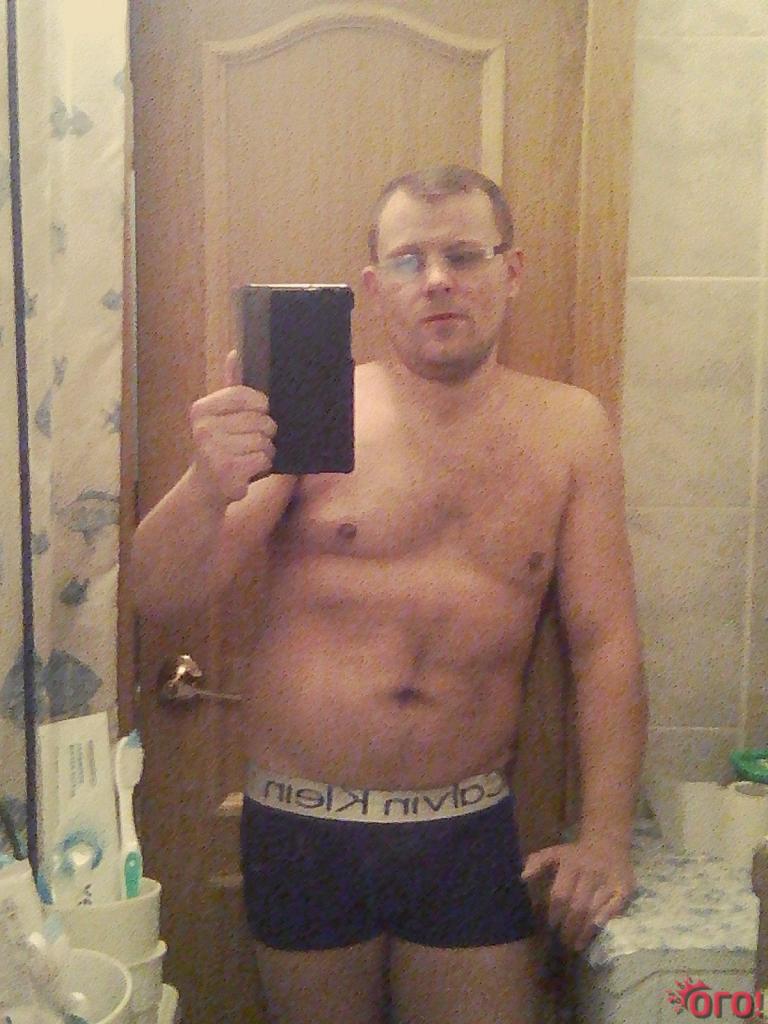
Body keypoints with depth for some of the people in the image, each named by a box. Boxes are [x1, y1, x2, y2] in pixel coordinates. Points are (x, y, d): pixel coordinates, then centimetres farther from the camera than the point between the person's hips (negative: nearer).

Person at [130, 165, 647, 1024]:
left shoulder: (569, 428, 0)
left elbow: (604, 640, 1)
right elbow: (159, 595, -10)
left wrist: (604, 838, -5)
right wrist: (207, 489, -30)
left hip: (470, 833, 1)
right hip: (301, 828, 0)